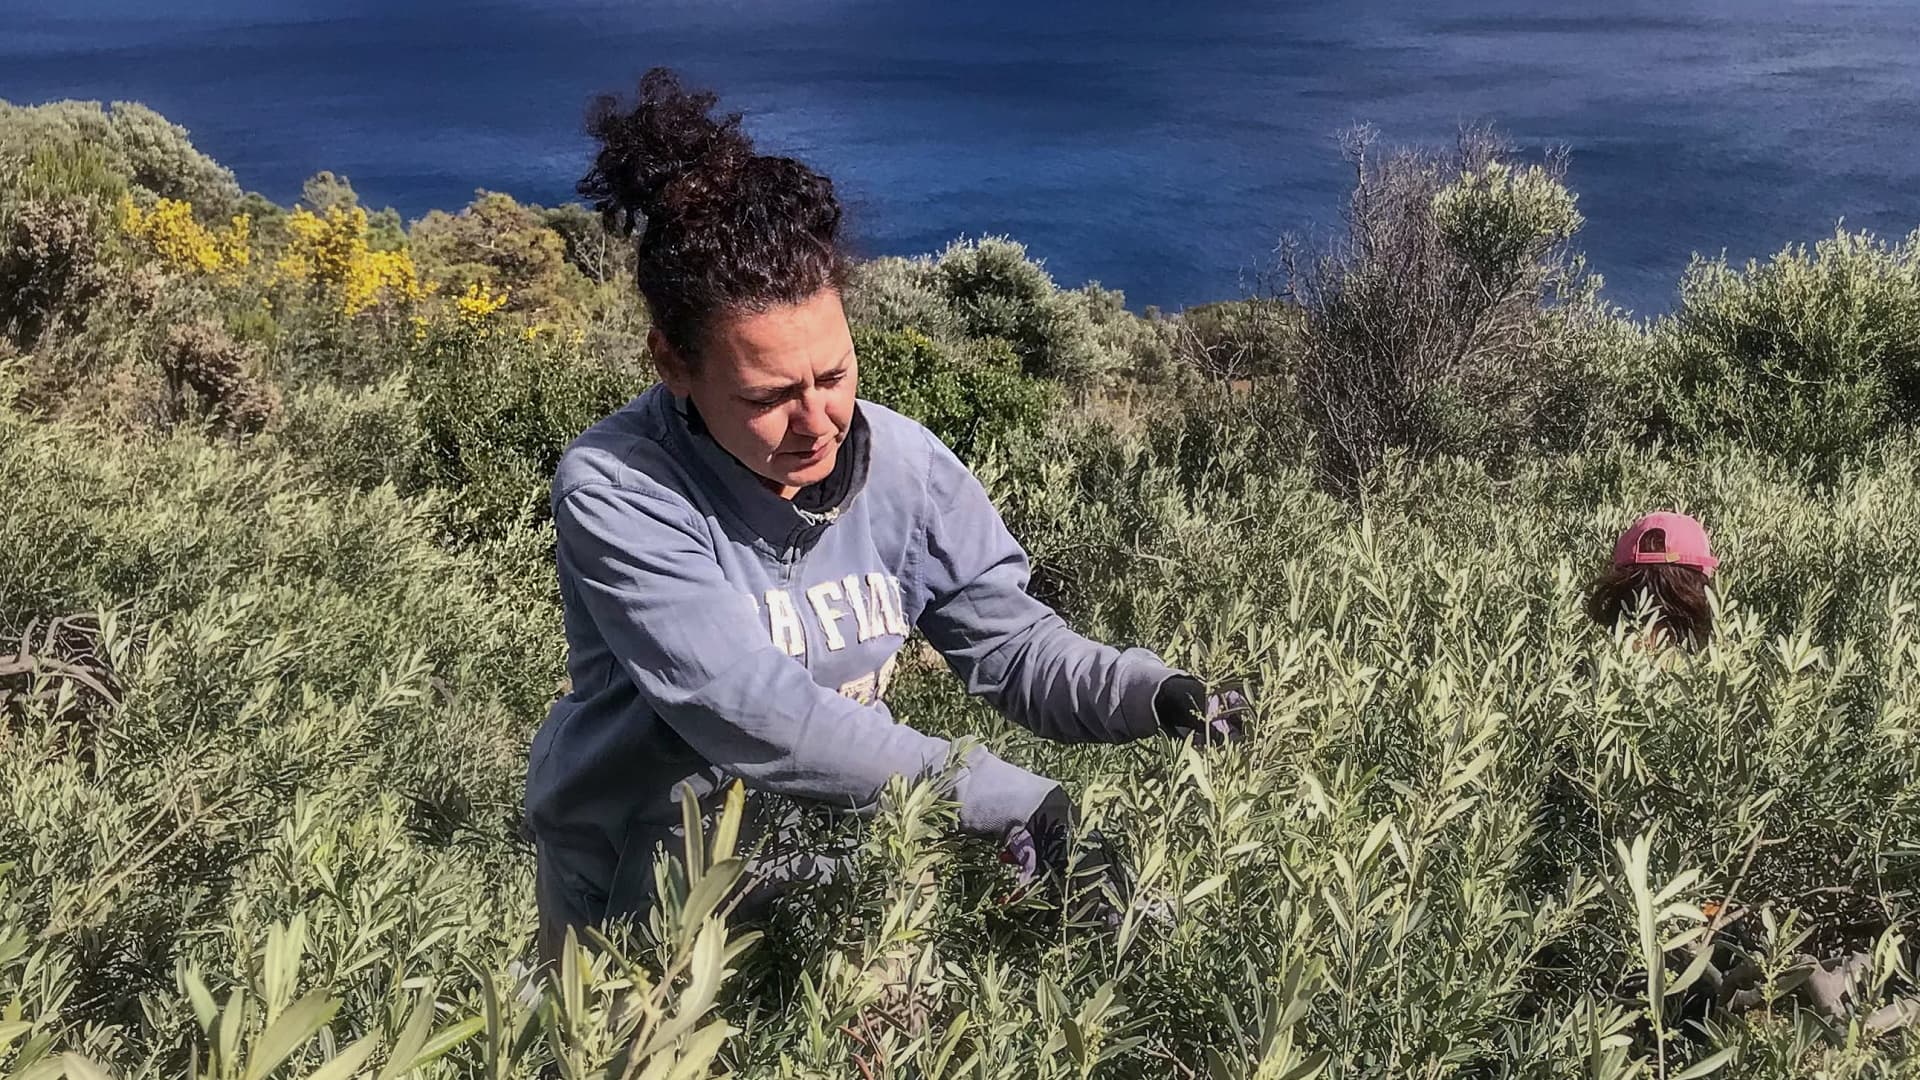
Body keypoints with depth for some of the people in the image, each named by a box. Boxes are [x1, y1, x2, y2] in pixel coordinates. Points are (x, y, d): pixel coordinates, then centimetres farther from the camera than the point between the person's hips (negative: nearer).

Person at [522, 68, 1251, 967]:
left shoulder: (904, 465, -9)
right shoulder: (615, 493, -24)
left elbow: (1012, 643, -5)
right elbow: (747, 711, -31)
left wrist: (1155, 695, -23)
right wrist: (986, 791, -31)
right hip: (639, 894, -3)